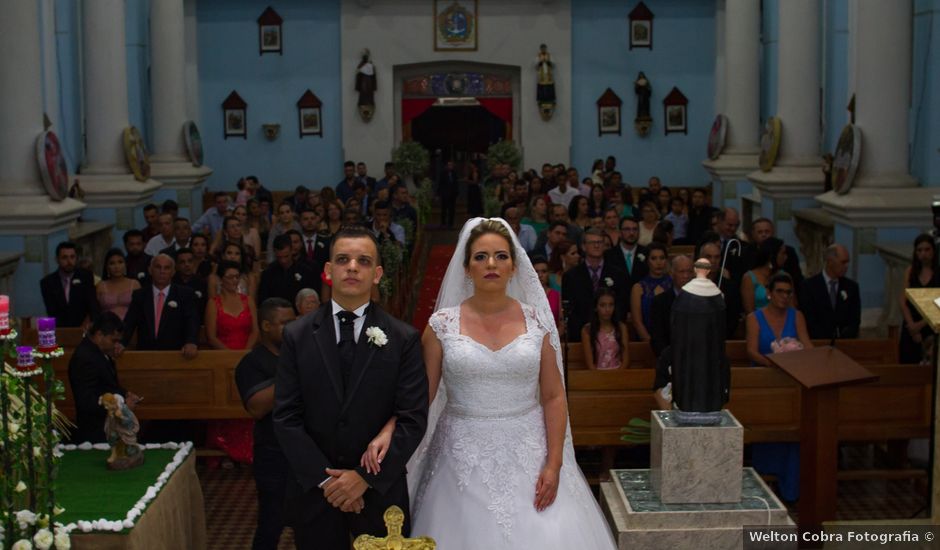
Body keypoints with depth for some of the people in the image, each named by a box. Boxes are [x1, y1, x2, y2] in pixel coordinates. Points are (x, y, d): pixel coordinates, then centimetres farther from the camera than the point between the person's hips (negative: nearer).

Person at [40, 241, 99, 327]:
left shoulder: (86, 277, 3)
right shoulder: (47, 282, 4)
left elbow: (93, 308, -2)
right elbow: (52, 313, -1)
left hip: (83, 330, 0)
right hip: (60, 330, 0)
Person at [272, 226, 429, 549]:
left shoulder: (404, 339, -3)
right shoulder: (297, 336, 0)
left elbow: (413, 420, -7)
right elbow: (286, 418, -3)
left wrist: (366, 477, -14)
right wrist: (325, 479, -11)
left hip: (380, 491, -1)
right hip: (314, 493, 1)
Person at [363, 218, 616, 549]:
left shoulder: (535, 320, 1)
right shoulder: (442, 324, -1)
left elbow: (554, 397, 1)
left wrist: (554, 464, -6)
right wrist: (387, 431, -16)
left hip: (528, 456, 1)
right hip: (463, 460, 0)